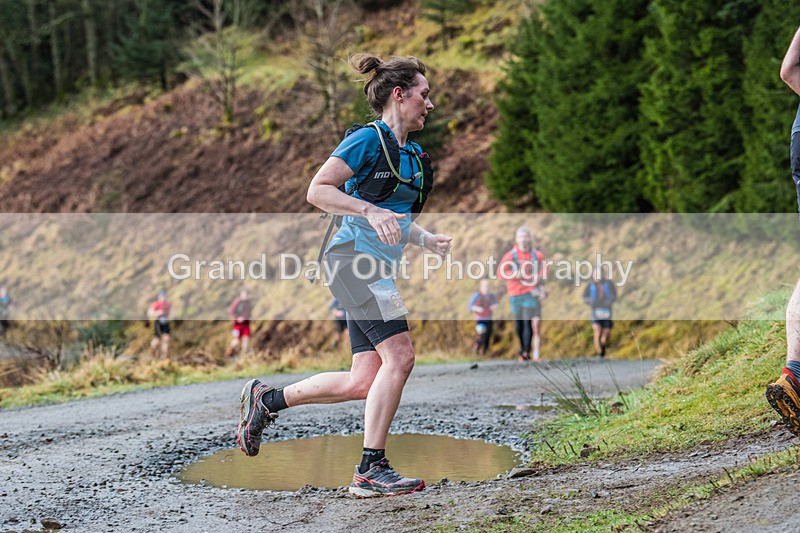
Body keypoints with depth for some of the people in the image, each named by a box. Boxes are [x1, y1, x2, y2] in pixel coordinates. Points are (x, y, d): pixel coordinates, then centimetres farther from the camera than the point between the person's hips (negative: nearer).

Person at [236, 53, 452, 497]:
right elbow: (317, 191, -13)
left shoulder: (411, 155, 21)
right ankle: (371, 469, -14)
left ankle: (266, 399, 17)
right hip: (354, 257, -9)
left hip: (376, 269, 9)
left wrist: (425, 239, 14)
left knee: (363, 382, 1)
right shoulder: (368, 138, -6)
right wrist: (371, 211, -23)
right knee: (399, 356, -18)